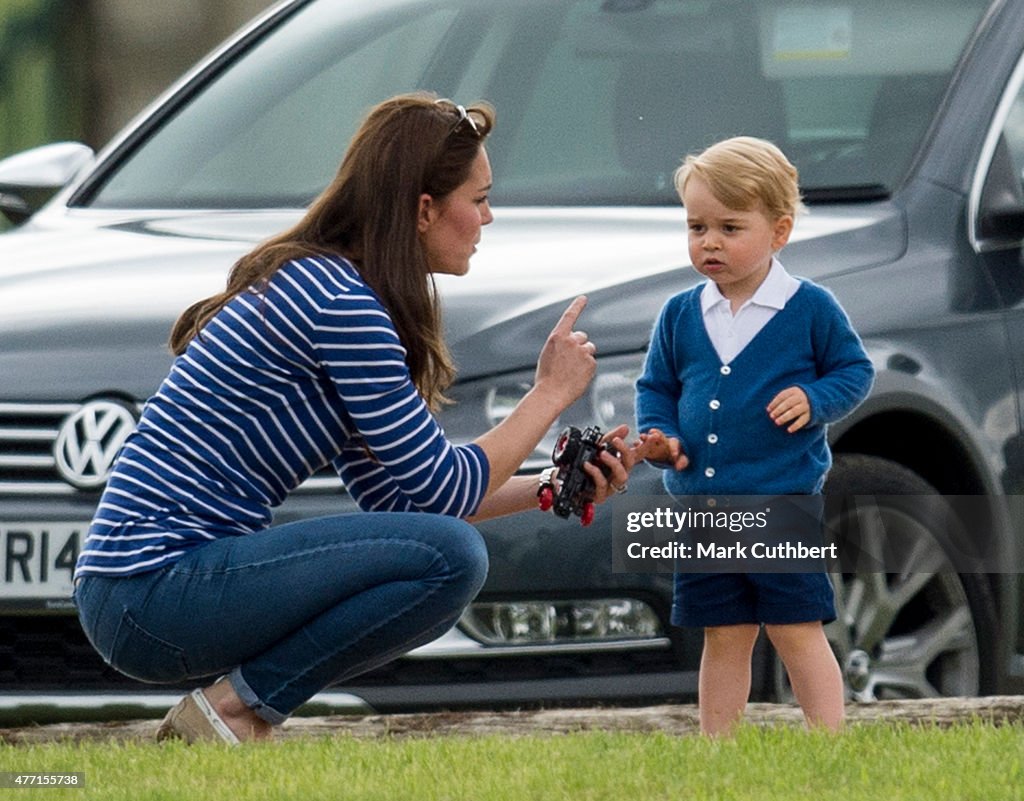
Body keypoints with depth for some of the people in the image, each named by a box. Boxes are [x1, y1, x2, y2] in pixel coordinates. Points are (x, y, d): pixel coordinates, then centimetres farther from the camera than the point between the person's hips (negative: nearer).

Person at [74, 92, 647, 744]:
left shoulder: (316, 284, 16)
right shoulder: (340, 304, -15)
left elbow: (392, 493, 19)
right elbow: (440, 490, -11)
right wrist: (551, 392, 1)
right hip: (155, 588, -10)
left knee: (439, 590, 17)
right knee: (450, 556, -18)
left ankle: (217, 723, 9)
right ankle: (235, 711, -9)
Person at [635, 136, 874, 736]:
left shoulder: (810, 308, -4)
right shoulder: (680, 316, 7)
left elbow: (856, 370, 3)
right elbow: (656, 387, 16)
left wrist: (814, 400, -16)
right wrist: (660, 437, -3)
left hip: (784, 504, -4)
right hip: (701, 506, 4)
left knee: (798, 632, -3)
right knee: (723, 637, 10)